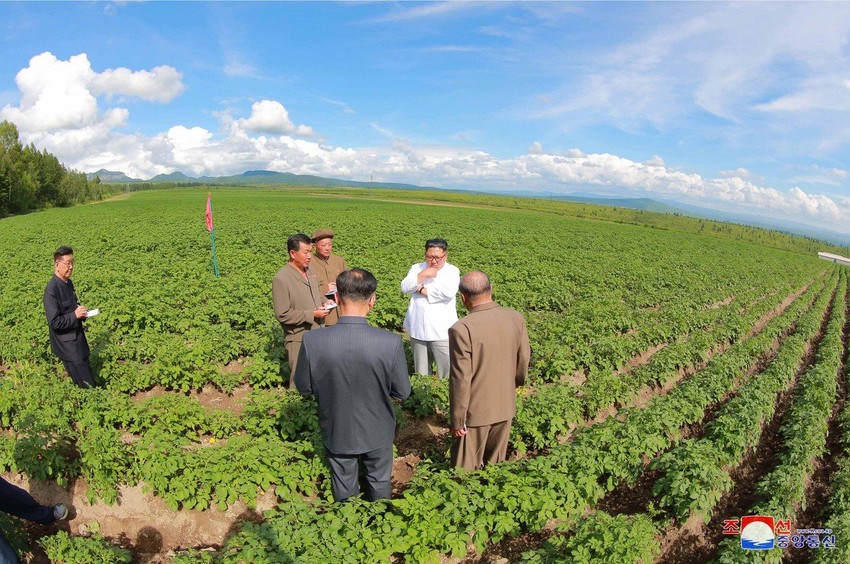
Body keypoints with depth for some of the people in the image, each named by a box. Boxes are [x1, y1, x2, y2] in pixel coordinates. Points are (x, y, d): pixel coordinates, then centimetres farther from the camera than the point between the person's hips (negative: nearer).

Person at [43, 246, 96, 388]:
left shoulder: (68, 283, 4)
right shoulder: (51, 290, -23)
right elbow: (54, 322, -24)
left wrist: (81, 312, -1)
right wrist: (75, 315, -22)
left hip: (78, 338, 9)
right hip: (68, 346, -9)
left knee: (88, 376, 20)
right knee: (87, 386, 0)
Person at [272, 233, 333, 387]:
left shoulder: (309, 270, 6)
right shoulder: (281, 279, -18)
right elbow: (282, 315, -20)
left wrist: (324, 302, 1)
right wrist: (312, 314, -20)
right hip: (298, 340, -7)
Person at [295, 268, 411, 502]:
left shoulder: (312, 341, -26)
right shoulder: (391, 342, -29)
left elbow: (304, 387, -10)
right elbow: (402, 392, -15)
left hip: (336, 431, 1)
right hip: (377, 432, 0)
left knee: (343, 489, 27)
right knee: (379, 482, 27)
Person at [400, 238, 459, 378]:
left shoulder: (452, 271, -3)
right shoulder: (417, 268, 9)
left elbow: (448, 292, -20)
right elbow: (405, 288, -4)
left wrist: (422, 290, -10)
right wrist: (423, 275, -15)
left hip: (442, 331, -3)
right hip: (418, 330, 3)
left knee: (447, 372, -2)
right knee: (421, 373, 14)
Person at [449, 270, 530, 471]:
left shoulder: (461, 329, -25)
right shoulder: (516, 318, -9)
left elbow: (461, 380, -21)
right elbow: (523, 362, 3)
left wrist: (457, 421, -9)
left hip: (475, 411, -5)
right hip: (506, 407, 5)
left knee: (467, 469, 15)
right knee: (496, 463, 24)